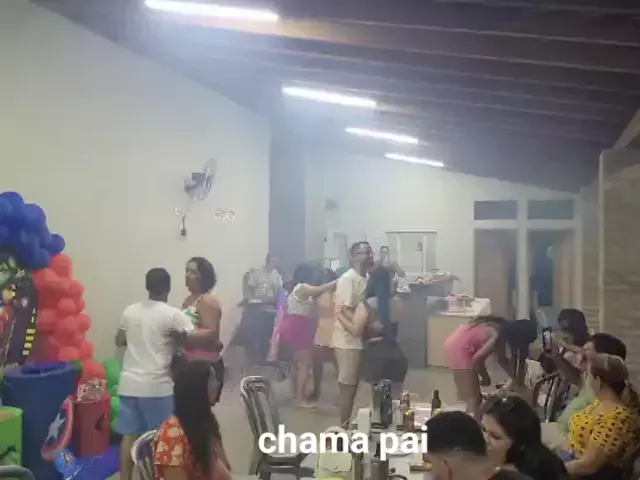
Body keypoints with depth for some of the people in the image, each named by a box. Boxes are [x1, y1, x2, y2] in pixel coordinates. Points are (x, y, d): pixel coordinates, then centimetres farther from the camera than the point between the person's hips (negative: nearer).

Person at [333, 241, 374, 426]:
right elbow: (345, 311, -22)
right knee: (348, 387, -1)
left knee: (354, 385, 15)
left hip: (362, 339, 8)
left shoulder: (366, 279, 10)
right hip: (349, 341, -8)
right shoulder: (348, 279, -15)